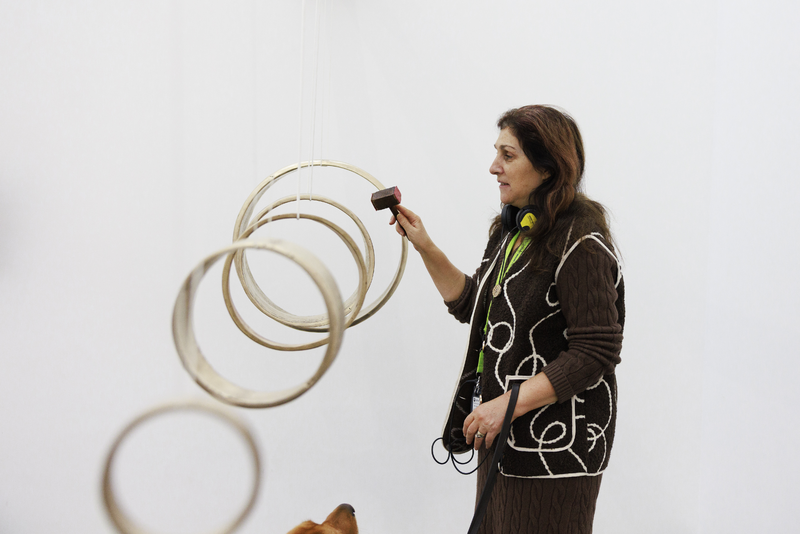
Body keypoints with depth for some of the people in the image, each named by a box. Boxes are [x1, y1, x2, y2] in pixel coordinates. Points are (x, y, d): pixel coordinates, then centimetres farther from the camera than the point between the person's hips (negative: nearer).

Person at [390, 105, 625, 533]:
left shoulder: (581, 244, -19)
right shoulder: (509, 229, 9)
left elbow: (595, 353, -22)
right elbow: (472, 306, 18)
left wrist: (509, 404, -23)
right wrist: (426, 248, 8)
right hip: (502, 434, 9)